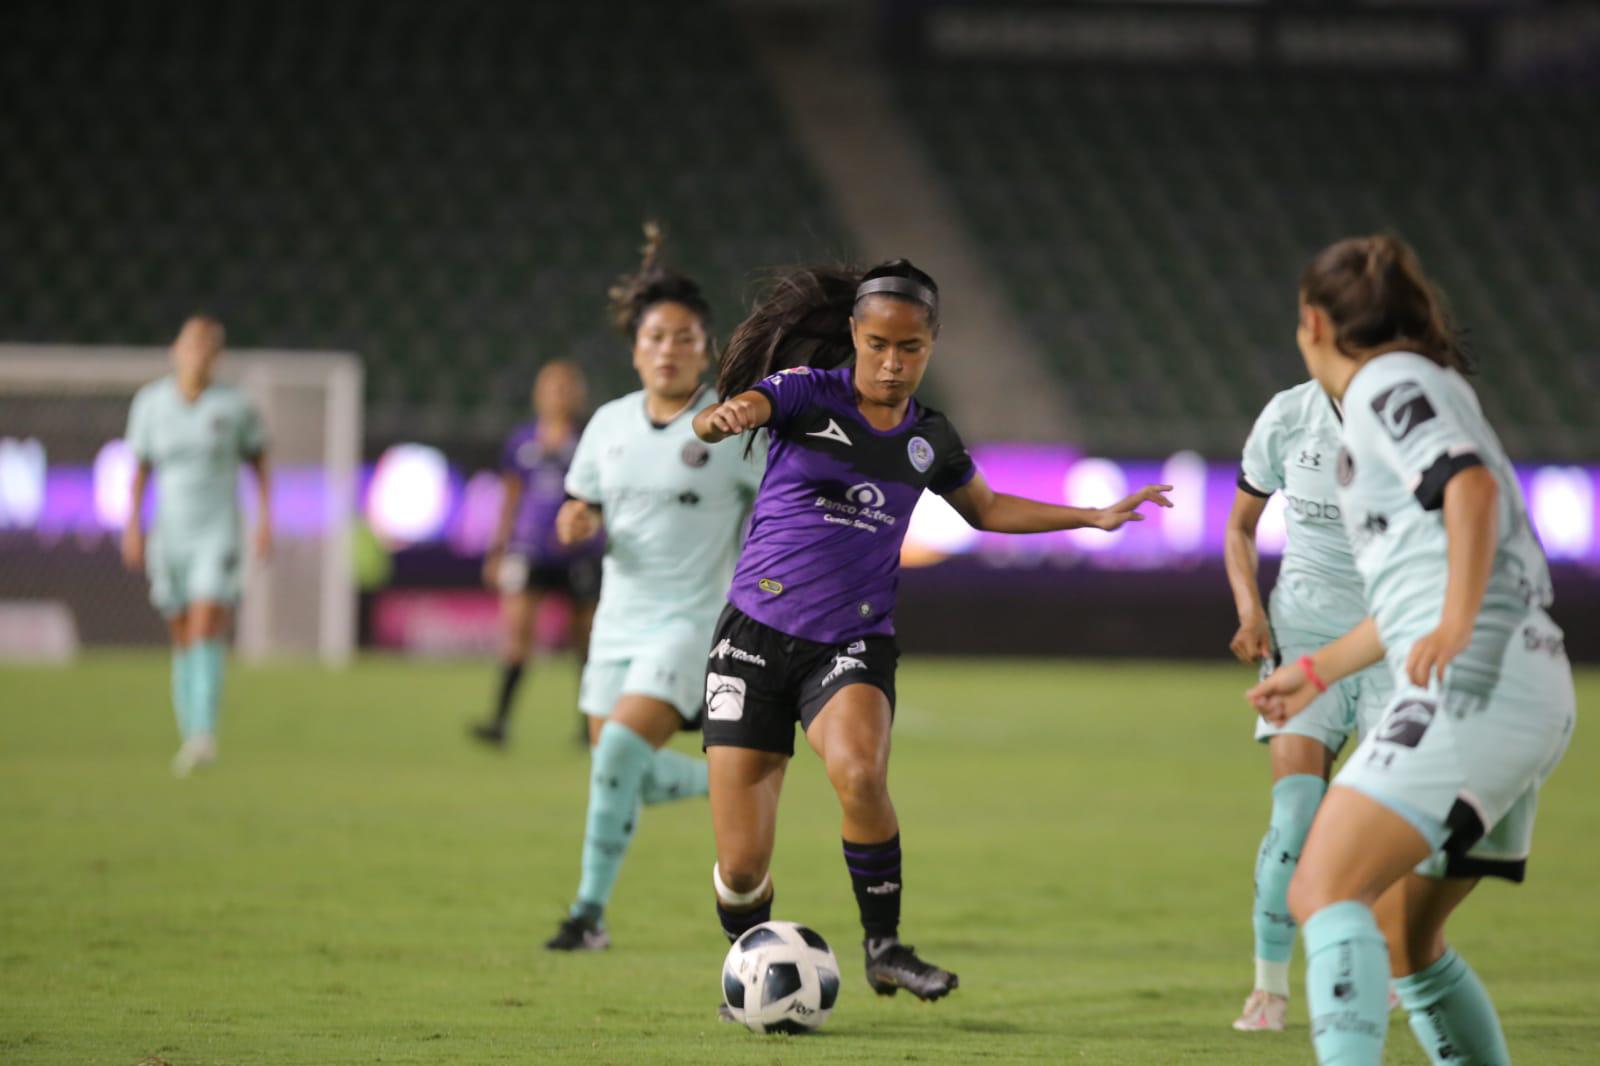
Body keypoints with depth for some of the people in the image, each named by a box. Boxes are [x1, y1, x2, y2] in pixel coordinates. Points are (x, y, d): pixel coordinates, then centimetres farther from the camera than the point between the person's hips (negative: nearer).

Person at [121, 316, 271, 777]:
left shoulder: (236, 405, -5)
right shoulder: (150, 402, 0)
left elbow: (258, 458, 9)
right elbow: (140, 468, 7)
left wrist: (265, 518, 1)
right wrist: (133, 526, -2)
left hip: (219, 536, -3)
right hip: (169, 538, 3)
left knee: (206, 634, -20)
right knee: (184, 641, 10)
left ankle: (204, 735, -27)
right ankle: (190, 738, 19)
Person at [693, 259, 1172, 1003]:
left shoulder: (929, 438, 8)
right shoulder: (806, 392, -4)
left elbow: (986, 509, 27)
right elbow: (735, 411, -25)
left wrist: (1097, 517, 22)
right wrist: (722, 419, -50)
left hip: (853, 645, 2)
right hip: (757, 634, -2)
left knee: (859, 774, -33)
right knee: (741, 866, -8)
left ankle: (884, 947, -13)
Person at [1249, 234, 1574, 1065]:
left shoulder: (1387, 383, 0)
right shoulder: (1429, 388, 28)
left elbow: (1472, 483, -20)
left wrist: (1457, 624, -32)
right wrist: (1316, 671, 46)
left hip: (1478, 684, -10)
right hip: (1530, 695, 10)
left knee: (1323, 892, -20)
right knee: (1399, 936, 19)